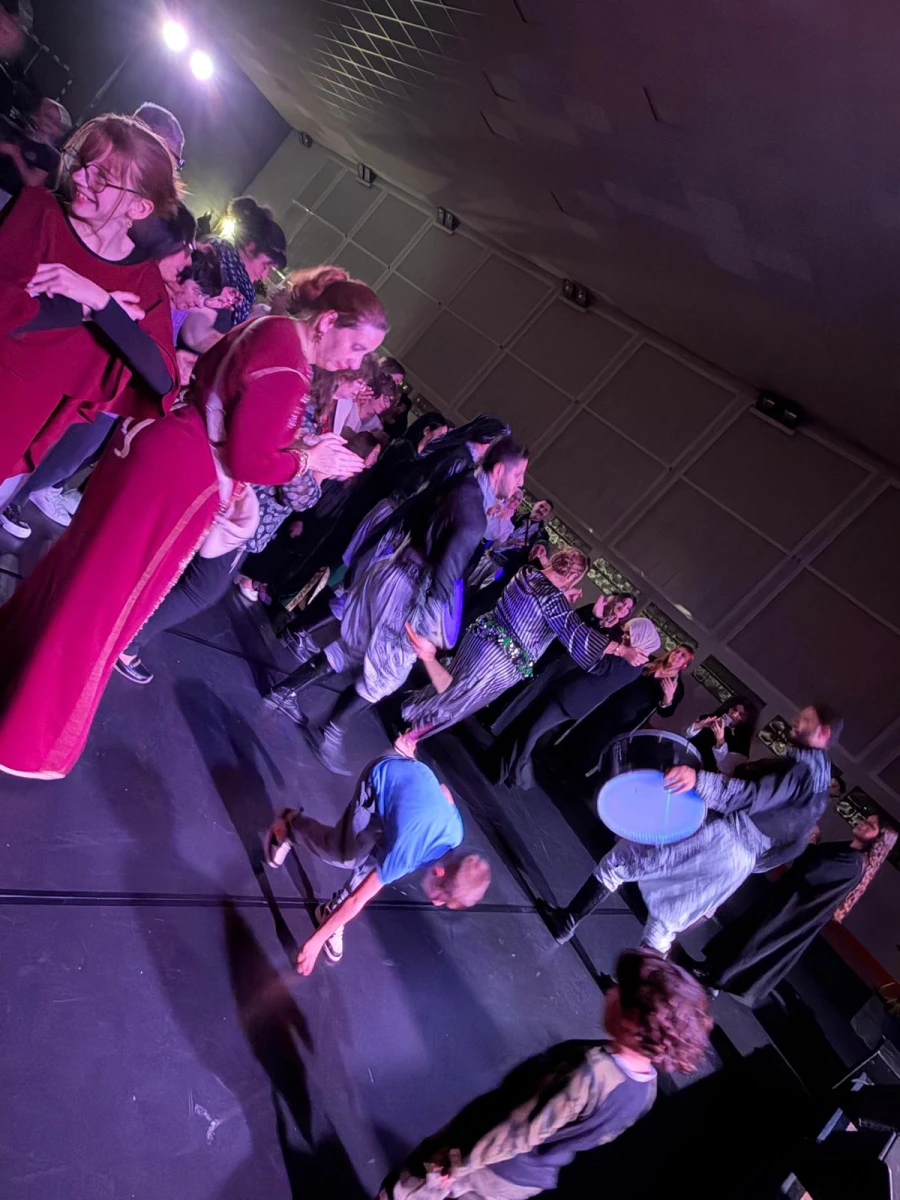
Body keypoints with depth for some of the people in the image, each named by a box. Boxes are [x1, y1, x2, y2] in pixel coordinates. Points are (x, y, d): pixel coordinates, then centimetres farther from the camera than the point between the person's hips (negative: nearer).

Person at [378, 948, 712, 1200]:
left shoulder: (592, 1069, -37)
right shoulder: (647, 1088, -14)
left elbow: (518, 1131, -29)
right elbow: (594, 1136, 3)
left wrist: (454, 1162, -16)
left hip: (488, 1163, -6)